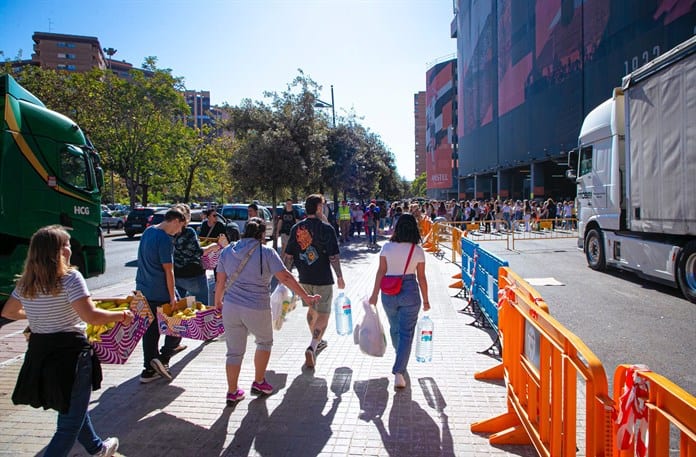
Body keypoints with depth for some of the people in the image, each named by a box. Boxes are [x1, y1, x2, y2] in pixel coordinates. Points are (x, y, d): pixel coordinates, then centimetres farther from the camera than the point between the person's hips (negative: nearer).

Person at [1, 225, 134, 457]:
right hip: (70, 352, -8)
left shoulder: (25, 283, 4)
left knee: (74, 408, 28)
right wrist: (122, 315, -12)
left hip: (38, 352, 9)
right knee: (71, 422, 6)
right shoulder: (70, 277, -18)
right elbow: (91, 316, -26)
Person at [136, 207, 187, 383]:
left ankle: (149, 370, 19)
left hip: (143, 289, 9)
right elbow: (168, 271, -17)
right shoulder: (164, 239, -18)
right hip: (160, 292, -9)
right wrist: (172, 296, -12)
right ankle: (163, 357, -1)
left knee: (150, 329, 13)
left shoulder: (148, 231, 10)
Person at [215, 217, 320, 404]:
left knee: (234, 351, 15)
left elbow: (221, 282, 7)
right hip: (257, 310, -3)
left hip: (230, 307, 4)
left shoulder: (227, 251, 5)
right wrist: (306, 297, -6)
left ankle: (232, 392, 23)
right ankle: (259, 382, 29)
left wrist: (218, 301, 23)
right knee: (265, 342, 23)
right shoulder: (266, 253, -8)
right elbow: (286, 278, -12)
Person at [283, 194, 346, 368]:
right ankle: (312, 347, -11)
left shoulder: (296, 228, 1)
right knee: (323, 315, 5)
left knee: (312, 310, 24)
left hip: (304, 279, 5)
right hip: (323, 279, -5)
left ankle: (317, 342, 40)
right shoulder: (326, 229, -12)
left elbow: (288, 256, 2)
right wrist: (340, 277, -4)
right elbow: (333, 257, -14)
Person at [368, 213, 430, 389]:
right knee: (406, 332, 4)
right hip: (410, 293, -2)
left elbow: (381, 272, -6)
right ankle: (398, 372, -4)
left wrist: (374, 294, 0)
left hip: (389, 293, 2)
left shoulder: (387, 247, -5)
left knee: (394, 328, 24)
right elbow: (421, 277, -3)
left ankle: (400, 354, 49)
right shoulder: (418, 250, -6)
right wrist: (425, 300, 8)